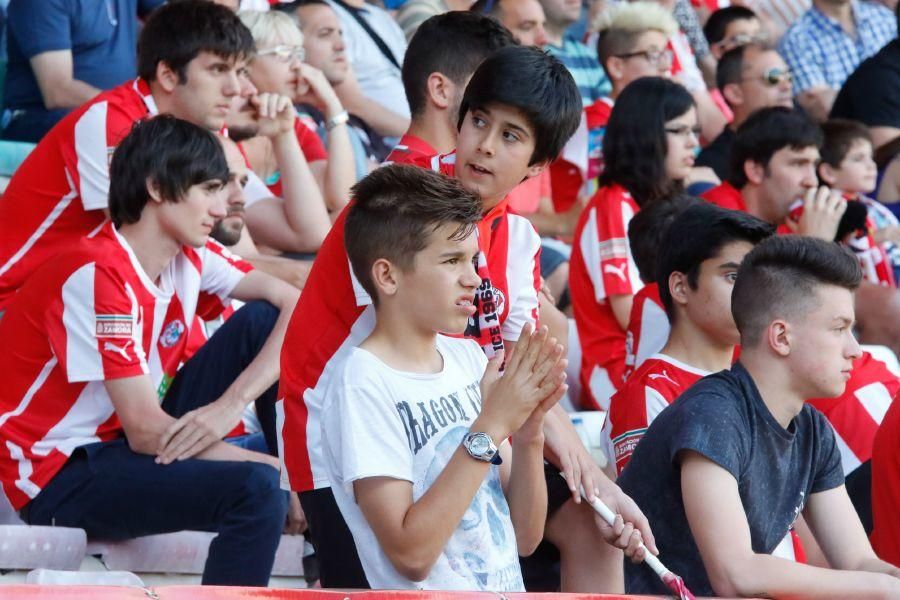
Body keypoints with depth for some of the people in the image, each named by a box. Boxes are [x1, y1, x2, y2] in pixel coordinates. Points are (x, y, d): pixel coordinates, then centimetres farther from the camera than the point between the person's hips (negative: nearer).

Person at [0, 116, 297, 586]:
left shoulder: (189, 258, 0)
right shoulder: (97, 274, -23)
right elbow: (146, 431, -25)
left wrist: (231, 403, -20)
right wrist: (280, 466, -20)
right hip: (62, 476, -8)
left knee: (260, 320, -2)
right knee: (256, 490, -30)